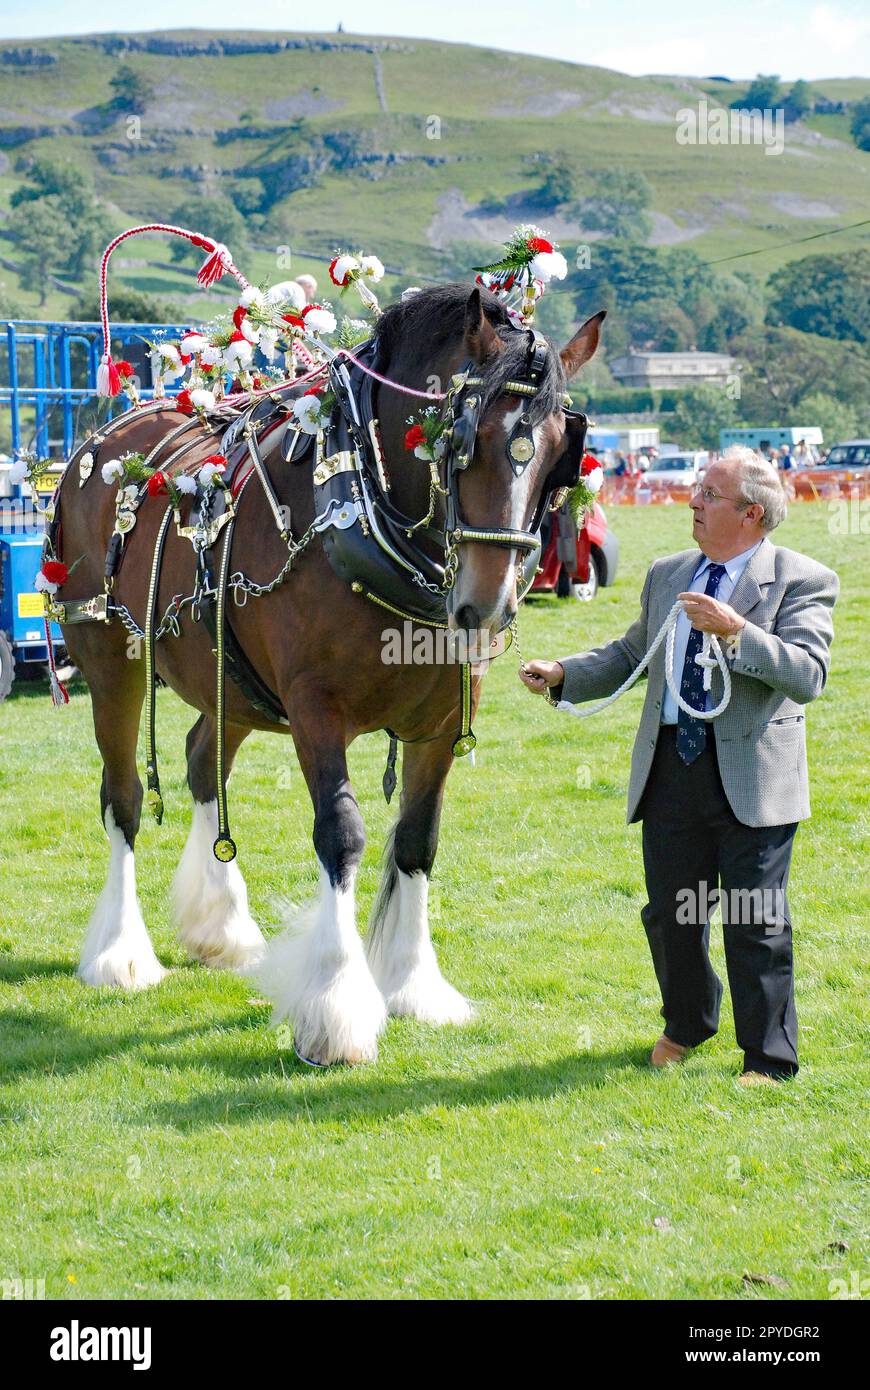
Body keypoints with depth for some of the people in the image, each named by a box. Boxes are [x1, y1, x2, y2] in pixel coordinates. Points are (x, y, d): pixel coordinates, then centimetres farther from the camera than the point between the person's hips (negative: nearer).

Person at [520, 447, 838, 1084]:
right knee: (670, 913, 13)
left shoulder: (803, 580, -6)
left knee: (756, 923, -1)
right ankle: (687, 1024, 38)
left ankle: (769, 1059, 11)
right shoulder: (667, 575, 13)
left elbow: (808, 677, -18)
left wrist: (737, 632, -27)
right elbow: (631, 655, 23)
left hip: (751, 777, -5)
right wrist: (562, 674, 8)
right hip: (670, 767, 6)